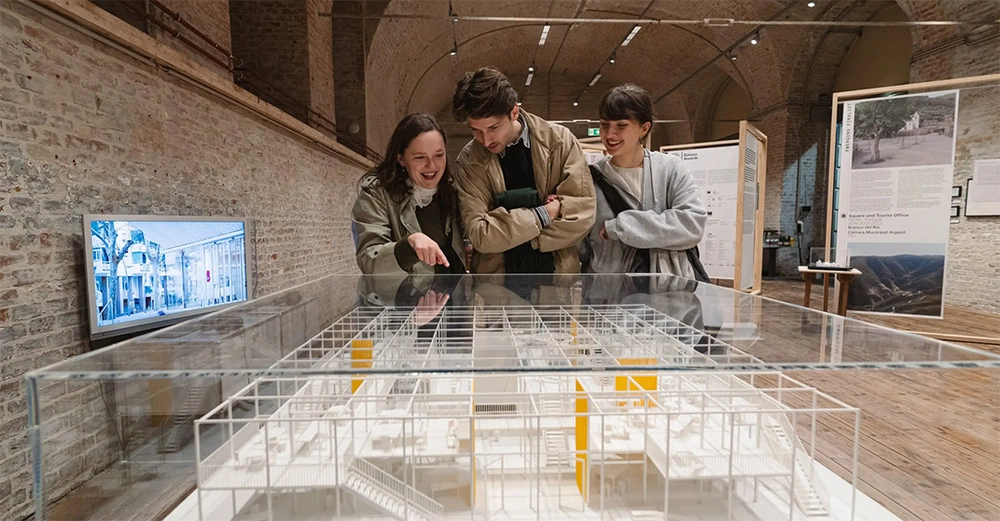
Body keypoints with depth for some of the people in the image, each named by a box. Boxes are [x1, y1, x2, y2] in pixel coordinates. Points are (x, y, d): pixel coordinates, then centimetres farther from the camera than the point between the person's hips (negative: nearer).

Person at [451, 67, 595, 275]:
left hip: (558, 268, 1)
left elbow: (583, 212, -10)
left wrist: (513, 239, -12)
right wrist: (543, 214, -16)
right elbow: (479, 234, -15)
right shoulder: (469, 162, -7)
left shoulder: (559, 141, -6)